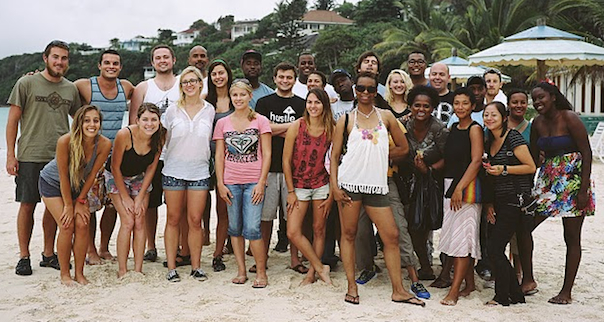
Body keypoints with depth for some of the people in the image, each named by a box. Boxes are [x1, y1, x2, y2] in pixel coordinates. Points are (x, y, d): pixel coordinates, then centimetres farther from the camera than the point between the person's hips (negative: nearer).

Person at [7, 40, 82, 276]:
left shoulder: (71, 89, 10)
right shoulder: (26, 84, -1)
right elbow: (13, 121, -1)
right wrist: (10, 155, -7)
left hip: (61, 157, 4)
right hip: (30, 156, -3)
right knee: (27, 205, 1)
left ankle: (48, 254, 20)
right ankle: (24, 256, 14)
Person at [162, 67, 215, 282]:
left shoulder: (209, 111, 5)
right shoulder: (172, 111, 4)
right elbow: (165, 139, 13)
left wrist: (200, 158, 9)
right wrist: (170, 158, 12)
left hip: (199, 172, 0)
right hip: (173, 171, 0)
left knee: (195, 221, 0)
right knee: (173, 219, 4)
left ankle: (196, 266, 11)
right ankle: (171, 268, 11)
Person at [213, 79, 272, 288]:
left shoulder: (260, 121, 2)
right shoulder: (223, 123, 9)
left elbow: (267, 154, 0)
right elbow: (219, 155, 9)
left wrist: (261, 182, -7)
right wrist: (220, 183, 2)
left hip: (254, 182, -3)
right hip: (231, 182, 3)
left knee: (252, 229, -9)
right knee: (235, 228, 7)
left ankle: (261, 272, 4)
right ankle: (241, 271, 19)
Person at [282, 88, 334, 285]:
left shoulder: (331, 130, -5)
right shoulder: (296, 126, -8)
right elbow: (286, 160, -4)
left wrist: (331, 194, -3)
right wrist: (290, 192, -5)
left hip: (322, 185, 0)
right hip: (298, 186, 0)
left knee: (319, 230, 6)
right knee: (293, 232, -7)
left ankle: (311, 273, 20)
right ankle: (320, 267, 8)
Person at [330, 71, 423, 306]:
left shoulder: (386, 116, 11)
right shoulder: (346, 120, 6)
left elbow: (403, 148, 15)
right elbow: (335, 155, 5)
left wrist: (379, 154, 5)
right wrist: (334, 185, -5)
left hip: (376, 184, 2)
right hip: (349, 182, -2)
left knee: (392, 236, 0)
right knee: (349, 234, 3)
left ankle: (398, 290, 11)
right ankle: (352, 287, 15)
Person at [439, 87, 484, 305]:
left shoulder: (475, 129, -7)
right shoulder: (453, 128, 16)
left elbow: (476, 161, -15)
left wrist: (460, 188, -20)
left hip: (467, 186, -8)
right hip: (449, 184, 8)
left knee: (462, 237, -8)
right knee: (456, 236, 10)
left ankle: (454, 290, -7)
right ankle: (469, 283, 21)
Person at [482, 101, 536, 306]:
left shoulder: (513, 138, -8)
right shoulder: (489, 142, 15)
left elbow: (531, 167, -10)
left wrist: (504, 169, -18)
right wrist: (489, 204, 13)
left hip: (515, 201, -8)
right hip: (499, 202, 8)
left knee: (494, 248, -9)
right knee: (495, 249, 6)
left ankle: (503, 296, 6)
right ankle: (515, 295, 18)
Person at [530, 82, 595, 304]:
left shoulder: (569, 118, -11)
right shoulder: (537, 123, 7)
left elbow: (587, 153, -12)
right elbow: (534, 159, 12)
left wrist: (584, 190, -17)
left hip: (573, 182, -6)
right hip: (547, 182, 7)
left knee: (572, 238, 3)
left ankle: (566, 292, 13)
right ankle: (528, 280, 12)